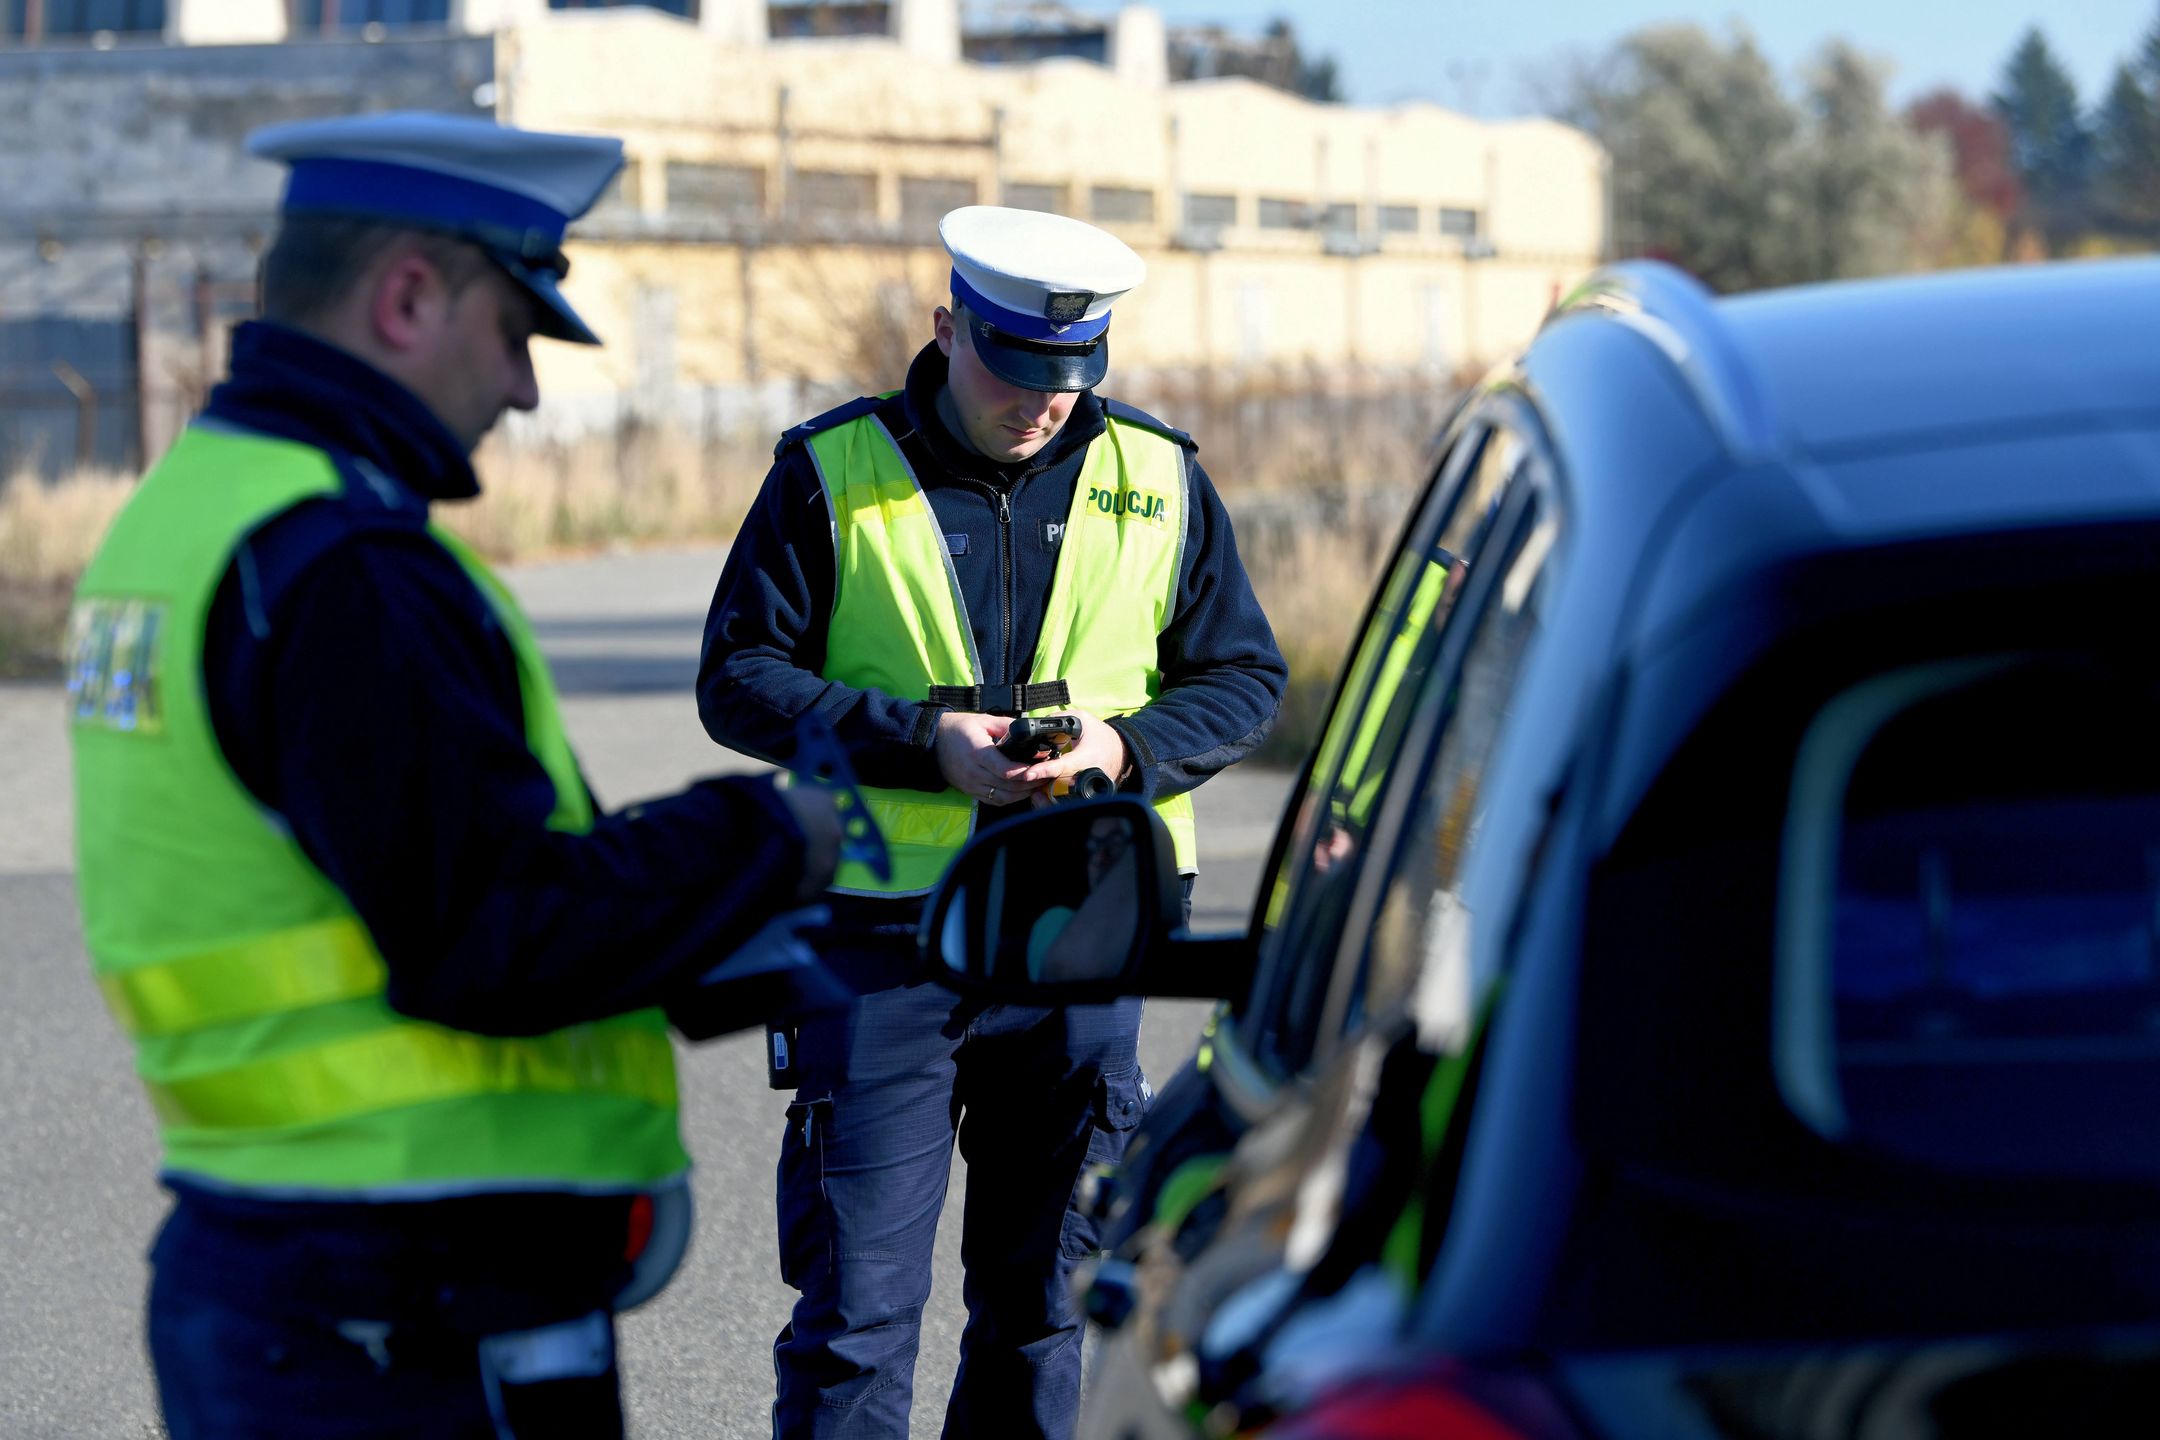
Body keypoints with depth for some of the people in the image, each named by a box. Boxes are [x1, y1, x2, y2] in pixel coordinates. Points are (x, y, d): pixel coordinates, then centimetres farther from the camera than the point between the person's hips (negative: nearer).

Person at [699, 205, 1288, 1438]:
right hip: (885, 930, -2)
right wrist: (921, 739, -15)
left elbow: (1245, 678, 11)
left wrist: (1126, 748, -10)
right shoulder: (833, 471, -1)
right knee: (859, 1299, -5)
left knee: (1042, 1290, 11)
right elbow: (739, 677, -1)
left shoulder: (1159, 481, 6)